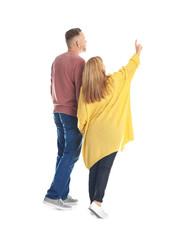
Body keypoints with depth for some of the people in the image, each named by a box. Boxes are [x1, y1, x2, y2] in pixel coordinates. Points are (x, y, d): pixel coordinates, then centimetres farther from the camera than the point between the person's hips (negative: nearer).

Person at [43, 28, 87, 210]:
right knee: (71, 155, -3)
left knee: (63, 154, 12)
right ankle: (53, 195, -4)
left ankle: (63, 195, 17)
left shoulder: (57, 60, 12)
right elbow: (80, 92, -17)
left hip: (58, 112, 8)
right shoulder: (79, 62, -14)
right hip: (73, 114, -8)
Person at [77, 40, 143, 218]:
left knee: (94, 167, 11)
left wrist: (83, 130, 18)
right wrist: (137, 54, 26)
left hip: (93, 133, 4)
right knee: (105, 167, -4)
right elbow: (129, 69, 10)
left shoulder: (84, 89, 1)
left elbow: (82, 113, 2)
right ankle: (97, 202, -12)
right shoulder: (112, 82, -5)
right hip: (110, 133, -3)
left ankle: (93, 201, 16)